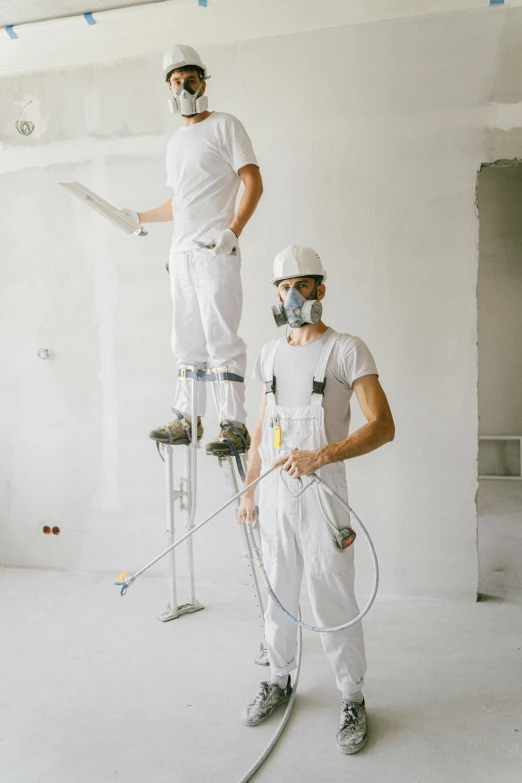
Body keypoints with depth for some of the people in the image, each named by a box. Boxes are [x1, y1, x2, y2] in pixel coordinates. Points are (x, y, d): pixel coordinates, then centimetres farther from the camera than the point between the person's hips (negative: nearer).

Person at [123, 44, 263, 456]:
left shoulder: (225, 126, 4)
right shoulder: (175, 142, 25)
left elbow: (254, 183, -6)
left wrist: (233, 230, -19)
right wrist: (139, 217, 24)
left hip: (215, 251, -7)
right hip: (182, 252, 8)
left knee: (221, 337, -13)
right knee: (188, 340, 8)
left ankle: (235, 426, -9)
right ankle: (187, 420, 16)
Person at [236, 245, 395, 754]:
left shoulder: (347, 350, -8)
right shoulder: (270, 354, 10)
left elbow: (383, 426, -17)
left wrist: (322, 455, -30)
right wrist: (247, 490, 13)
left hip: (320, 493, -5)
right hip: (273, 494, 5)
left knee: (333, 601, 3)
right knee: (278, 593, 17)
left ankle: (353, 699, 25)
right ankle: (279, 680, 38)